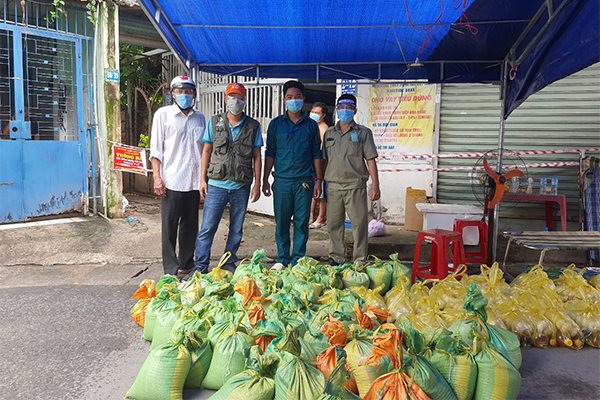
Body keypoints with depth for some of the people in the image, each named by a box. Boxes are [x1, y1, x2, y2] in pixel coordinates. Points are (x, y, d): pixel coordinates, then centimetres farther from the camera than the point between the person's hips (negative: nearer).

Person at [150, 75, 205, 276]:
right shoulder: (163, 114, 2)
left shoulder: (199, 118, 13)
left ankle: (186, 264, 24)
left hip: (194, 181, 4)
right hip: (171, 181, -4)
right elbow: (156, 149, -1)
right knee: (169, 226, 0)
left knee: (190, 225, 11)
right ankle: (171, 270, 7)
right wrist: (157, 177, -10)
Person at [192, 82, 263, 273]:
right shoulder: (214, 122, 5)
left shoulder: (253, 126, 4)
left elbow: (257, 156, 5)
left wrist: (257, 184, 0)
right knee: (207, 228, 0)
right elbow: (206, 151, 8)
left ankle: (230, 264, 25)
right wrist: (203, 179, 2)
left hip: (241, 186, 1)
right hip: (217, 184, 0)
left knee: (236, 229, 10)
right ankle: (200, 266, 10)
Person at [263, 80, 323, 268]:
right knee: (281, 222, 4)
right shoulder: (276, 124, 8)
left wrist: (318, 180, 4)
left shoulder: (311, 125, 8)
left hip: (304, 181, 0)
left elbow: (316, 154, 9)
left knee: (302, 222, 3)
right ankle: (283, 259, 17)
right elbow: (270, 153, 8)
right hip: (282, 180, 0)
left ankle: (298, 260, 13)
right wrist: (265, 179, 3)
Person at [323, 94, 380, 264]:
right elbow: (324, 160, 16)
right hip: (333, 185, 3)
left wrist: (375, 184, -7)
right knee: (333, 224, 7)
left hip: (355, 186, -3)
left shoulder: (363, 133, 6)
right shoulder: (329, 133, 15)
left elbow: (371, 160, 1)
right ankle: (336, 258, 20)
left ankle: (360, 261, 6)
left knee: (359, 223, -3)